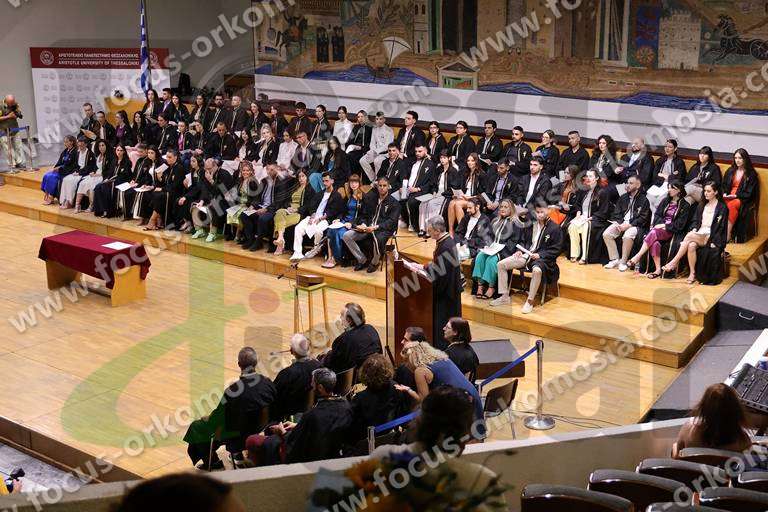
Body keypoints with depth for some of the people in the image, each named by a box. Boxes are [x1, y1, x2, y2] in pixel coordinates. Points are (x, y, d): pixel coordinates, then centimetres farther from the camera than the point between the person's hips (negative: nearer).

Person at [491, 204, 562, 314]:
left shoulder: (555, 228, -4)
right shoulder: (530, 224, 14)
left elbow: (556, 250, -7)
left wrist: (540, 255, -18)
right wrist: (520, 250, 4)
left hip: (542, 258, -6)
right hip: (526, 255, 6)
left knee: (537, 270, -42)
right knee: (501, 264, -7)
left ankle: (530, 301, -27)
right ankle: (504, 297, -2)